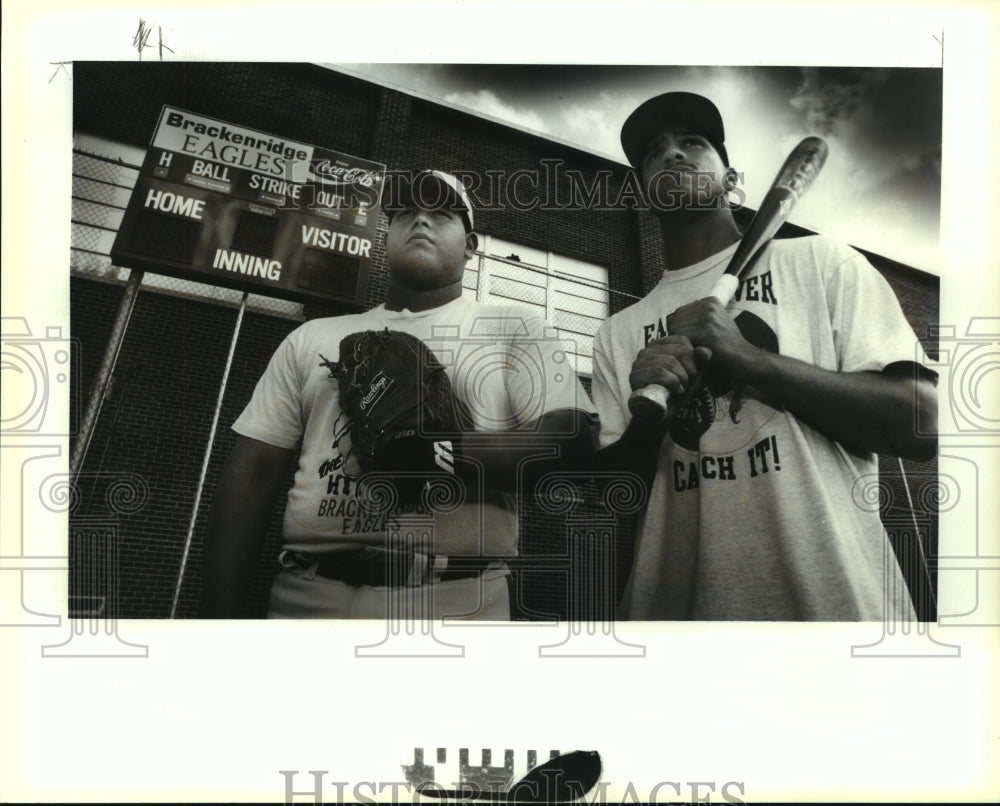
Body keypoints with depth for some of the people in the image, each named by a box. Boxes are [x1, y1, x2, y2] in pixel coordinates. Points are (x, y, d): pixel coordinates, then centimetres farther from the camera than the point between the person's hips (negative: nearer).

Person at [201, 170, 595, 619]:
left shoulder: (515, 330, 6)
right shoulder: (313, 338, 13)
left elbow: (570, 444, -7)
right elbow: (252, 474, 7)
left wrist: (443, 451, -17)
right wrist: (220, 614, -1)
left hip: (455, 602, -2)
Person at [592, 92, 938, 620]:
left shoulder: (818, 261, 1)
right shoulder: (617, 335, 7)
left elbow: (921, 422, -7)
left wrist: (750, 358, -16)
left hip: (831, 595, -2)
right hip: (676, 603, 2)